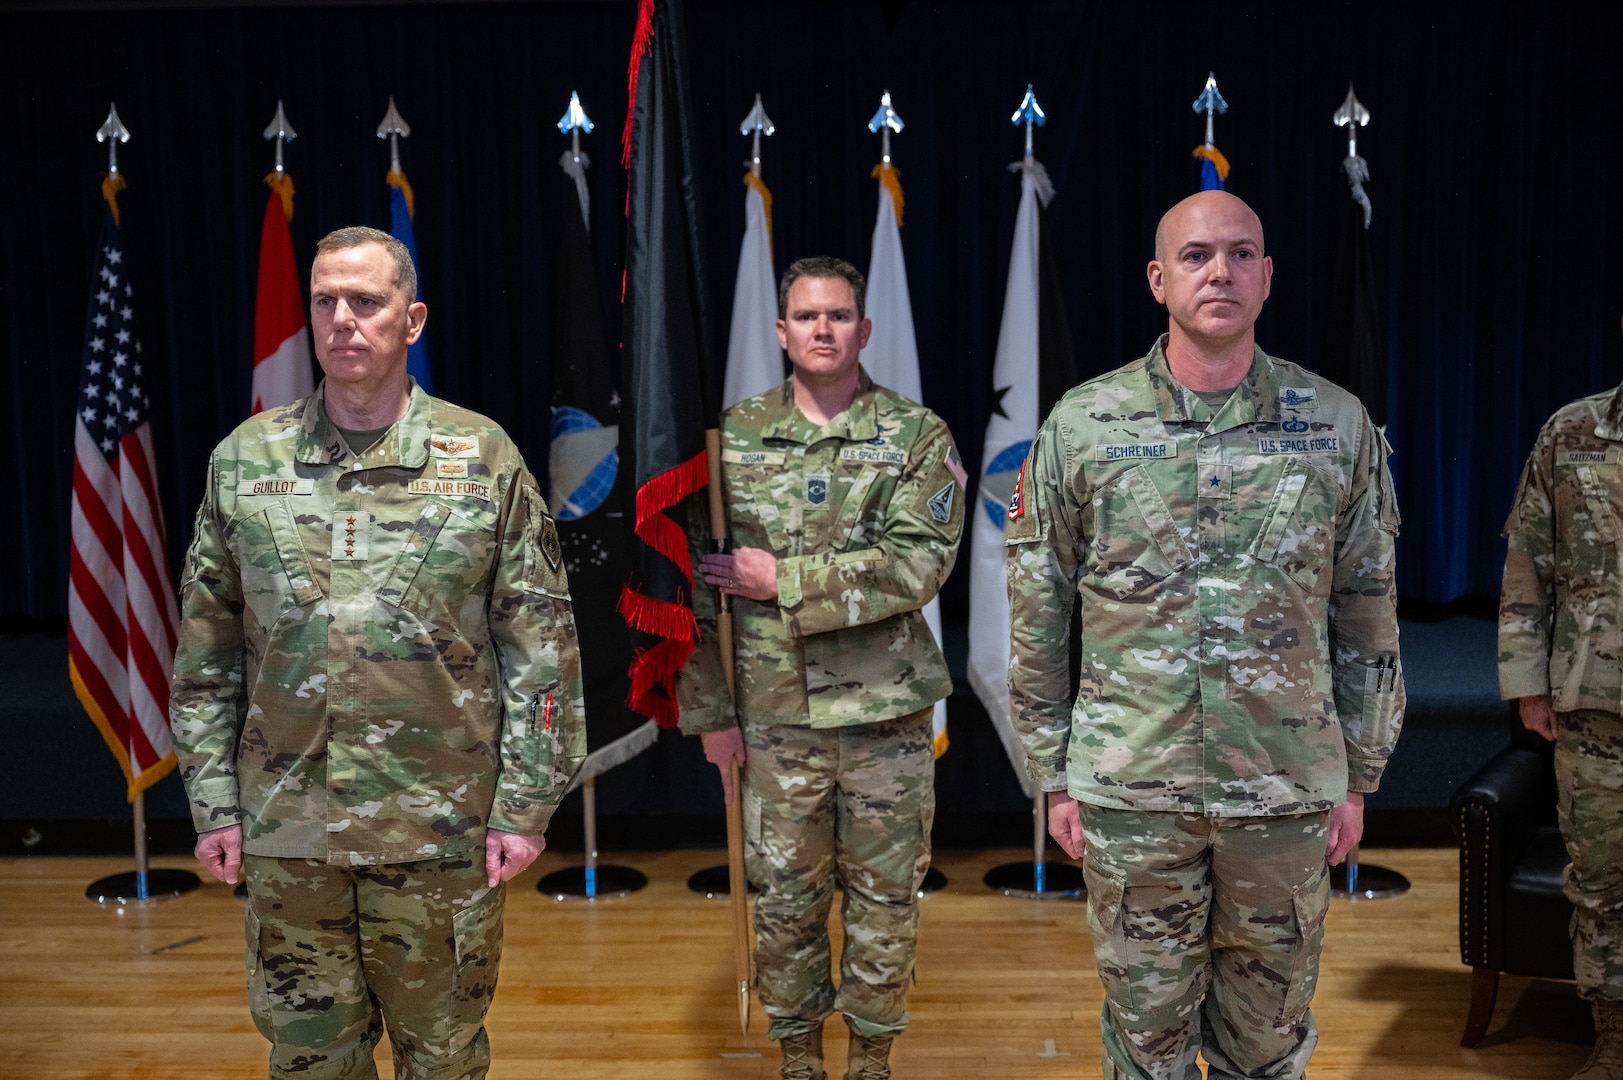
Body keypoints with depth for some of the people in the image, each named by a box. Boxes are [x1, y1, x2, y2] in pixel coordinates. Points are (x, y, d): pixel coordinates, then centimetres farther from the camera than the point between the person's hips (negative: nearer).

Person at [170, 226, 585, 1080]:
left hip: (442, 830, -1)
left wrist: (526, 803, -6)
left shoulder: (485, 459, -3)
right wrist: (212, 802, 4)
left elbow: (541, 644, -3)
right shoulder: (243, 461, 4)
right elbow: (206, 650, 7)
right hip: (287, 828, 2)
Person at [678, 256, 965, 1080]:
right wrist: (709, 710, 0)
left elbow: (917, 564, -16)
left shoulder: (918, 436, -2)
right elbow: (694, 582, 3)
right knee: (785, 902, 11)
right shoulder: (733, 436, 3)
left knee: (884, 900, 11)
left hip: (885, 713, -1)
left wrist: (781, 580, -16)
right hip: (773, 716, 1)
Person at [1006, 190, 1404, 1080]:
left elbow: (1367, 613, 6)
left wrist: (1361, 775, 6)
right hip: (1131, 789, -1)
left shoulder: (1337, 425, 0)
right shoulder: (1081, 426, -3)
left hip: (1287, 789, 1)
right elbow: (1036, 614, 1)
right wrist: (1054, 779, 1)